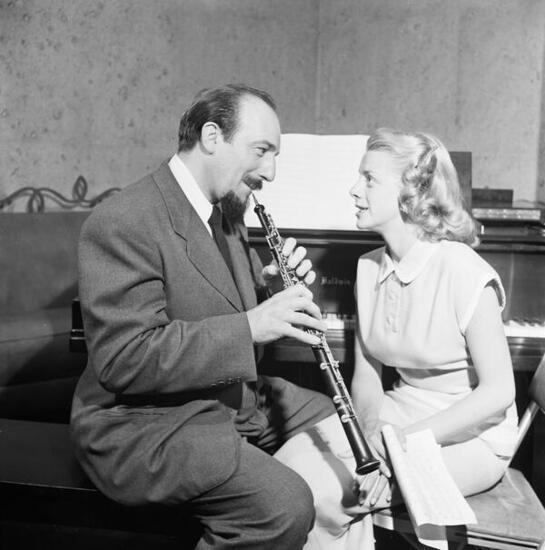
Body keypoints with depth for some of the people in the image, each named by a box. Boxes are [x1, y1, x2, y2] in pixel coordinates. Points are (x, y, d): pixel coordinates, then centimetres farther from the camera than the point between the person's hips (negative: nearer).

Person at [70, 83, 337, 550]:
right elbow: (122, 361, -26)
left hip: (234, 397, 9)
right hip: (143, 424, -9)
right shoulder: (122, 224, -21)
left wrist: (271, 283, -3)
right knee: (285, 506, -27)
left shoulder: (224, 207, 7)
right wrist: (250, 326, -30)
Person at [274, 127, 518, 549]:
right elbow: (367, 375, 5)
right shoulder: (369, 269, 2)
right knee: (287, 466, -14)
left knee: (325, 496, -22)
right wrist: (372, 433, -15)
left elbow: (498, 393, -18)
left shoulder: (462, 272, -19)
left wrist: (402, 443, -21)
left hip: (468, 433, -6)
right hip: (395, 414, 6)